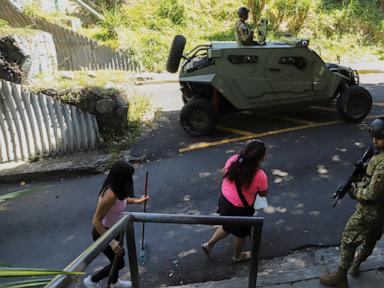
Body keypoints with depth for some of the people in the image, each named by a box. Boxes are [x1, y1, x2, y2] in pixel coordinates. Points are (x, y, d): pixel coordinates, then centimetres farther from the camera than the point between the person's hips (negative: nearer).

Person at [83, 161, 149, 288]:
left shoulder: (117, 189, -12)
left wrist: (136, 201, 2)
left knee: (118, 256, 27)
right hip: (103, 233, -8)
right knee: (119, 263, 11)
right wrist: (111, 242, -33)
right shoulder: (110, 195, -38)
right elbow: (96, 221, -33)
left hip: (113, 229, 8)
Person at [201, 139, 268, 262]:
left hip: (224, 200, 5)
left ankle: (209, 244, 41)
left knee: (227, 227, 33)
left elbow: (224, 173, 4)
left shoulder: (233, 160, -16)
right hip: (239, 209, -5)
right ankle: (237, 256, 51)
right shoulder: (260, 176, -30)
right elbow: (263, 194, -10)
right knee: (241, 234, 26)